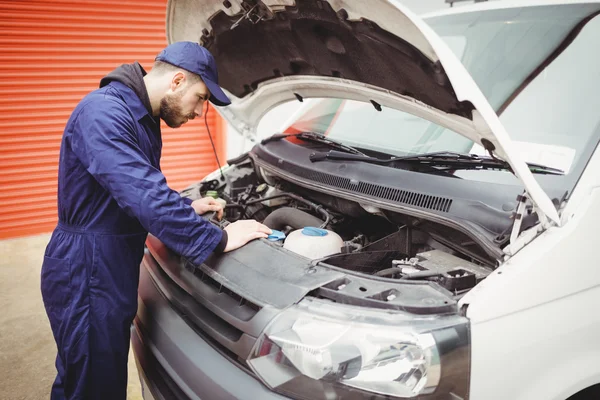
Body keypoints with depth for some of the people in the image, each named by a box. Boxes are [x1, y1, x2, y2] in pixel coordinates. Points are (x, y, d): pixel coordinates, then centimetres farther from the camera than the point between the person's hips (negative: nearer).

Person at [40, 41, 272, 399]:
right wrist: (218, 239, -26)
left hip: (112, 268, 9)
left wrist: (187, 208, 7)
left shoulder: (142, 118, 10)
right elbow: (144, 195, -32)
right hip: (86, 274, -9)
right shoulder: (103, 114, -23)